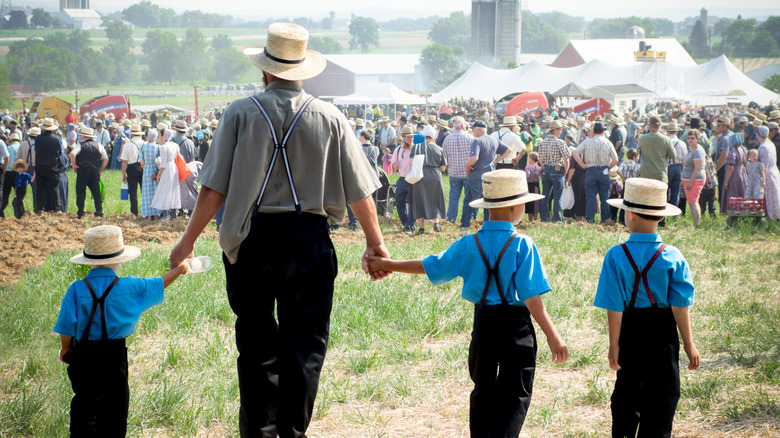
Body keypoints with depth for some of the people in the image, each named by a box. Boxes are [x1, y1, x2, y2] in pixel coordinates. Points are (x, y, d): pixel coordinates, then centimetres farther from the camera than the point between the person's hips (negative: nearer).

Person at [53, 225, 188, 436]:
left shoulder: (77, 289, -8)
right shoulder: (130, 287, -6)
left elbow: (67, 326, -8)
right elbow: (159, 284, 11)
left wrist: (66, 348, 10)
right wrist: (177, 269, 29)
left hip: (83, 355, 1)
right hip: (115, 354, -1)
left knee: (84, 403, 11)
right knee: (114, 404, 7)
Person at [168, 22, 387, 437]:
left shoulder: (241, 112, -2)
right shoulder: (329, 117, 1)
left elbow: (214, 189, -6)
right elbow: (360, 191, 2)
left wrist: (188, 240, 2)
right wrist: (375, 243, 13)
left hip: (251, 239, 0)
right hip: (309, 239, 0)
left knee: (257, 343, 13)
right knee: (303, 342, 7)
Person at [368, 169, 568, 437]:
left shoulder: (469, 245, -2)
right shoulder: (522, 246, -13)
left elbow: (430, 266, 3)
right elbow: (531, 297, -18)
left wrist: (386, 265, 16)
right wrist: (552, 336, -17)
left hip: (483, 324, 4)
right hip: (516, 326, -4)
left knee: (483, 390, 20)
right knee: (514, 395, 1)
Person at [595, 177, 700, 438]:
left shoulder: (616, 256, -12)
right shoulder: (673, 257, -10)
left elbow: (614, 307, -11)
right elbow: (680, 306, -8)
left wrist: (614, 345, -3)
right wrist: (689, 344, 1)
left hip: (630, 332, 1)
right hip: (663, 336, 0)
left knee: (627, 392, 17)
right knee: (662, 395, 8)